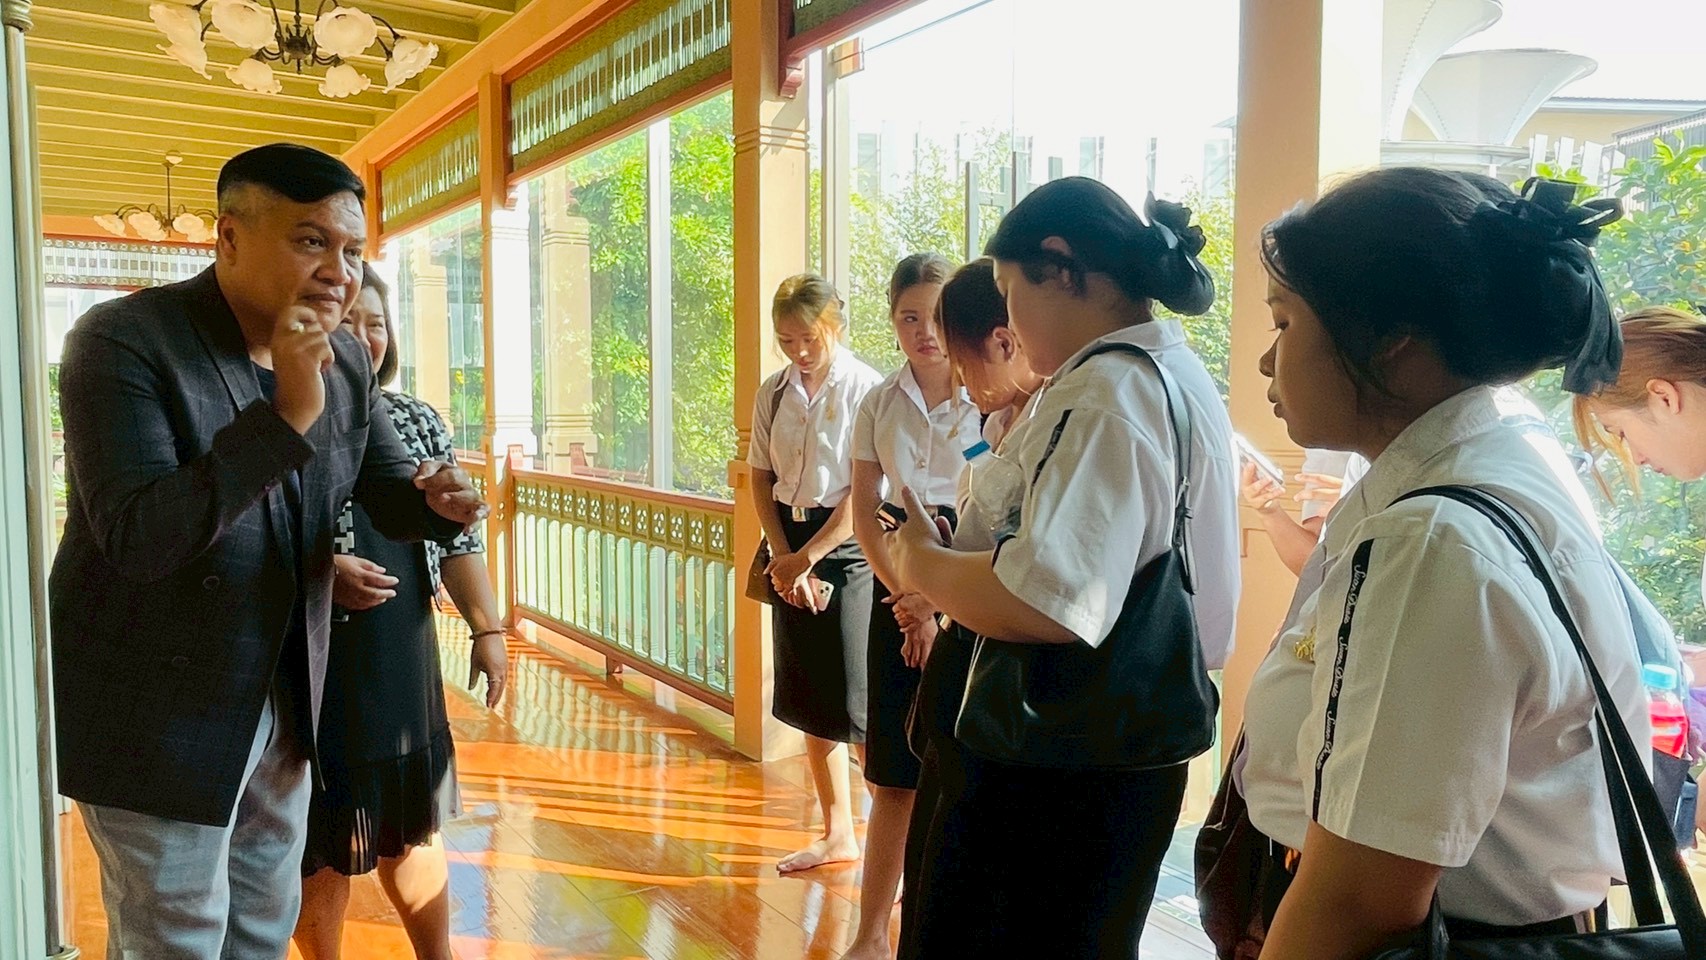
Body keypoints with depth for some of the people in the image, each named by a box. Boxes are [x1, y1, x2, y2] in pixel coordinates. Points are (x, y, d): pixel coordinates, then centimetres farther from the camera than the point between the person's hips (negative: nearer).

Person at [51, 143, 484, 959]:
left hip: (281, 699, 6)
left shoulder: (346, 364, -1)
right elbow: (138, 538, -30)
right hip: (154, 715, -6)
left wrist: (438, 499, -17)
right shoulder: (122, 342, -20)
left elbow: (389, 493, 8)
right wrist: (287, 417, -36)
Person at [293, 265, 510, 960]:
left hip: (404, 655, 5)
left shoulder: (416, 420, 7)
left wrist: (487, 627, 2)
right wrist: (324, 572, -24)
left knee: (412, 822, 17)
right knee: (326, 834, 9)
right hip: (314, 662, -4)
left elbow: (456, 536, 6)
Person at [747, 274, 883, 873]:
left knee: (857, 704, -7)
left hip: (848, 547, -6)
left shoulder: (865, 390, -10)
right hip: (790, 550, 6)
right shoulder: (773, 393, 7)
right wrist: (784, 558, -4)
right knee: (808, 699, 11)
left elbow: (865, 492, -14)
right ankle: (837, 834, 25)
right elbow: (761, 479, 8)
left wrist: (806, 559, -13)